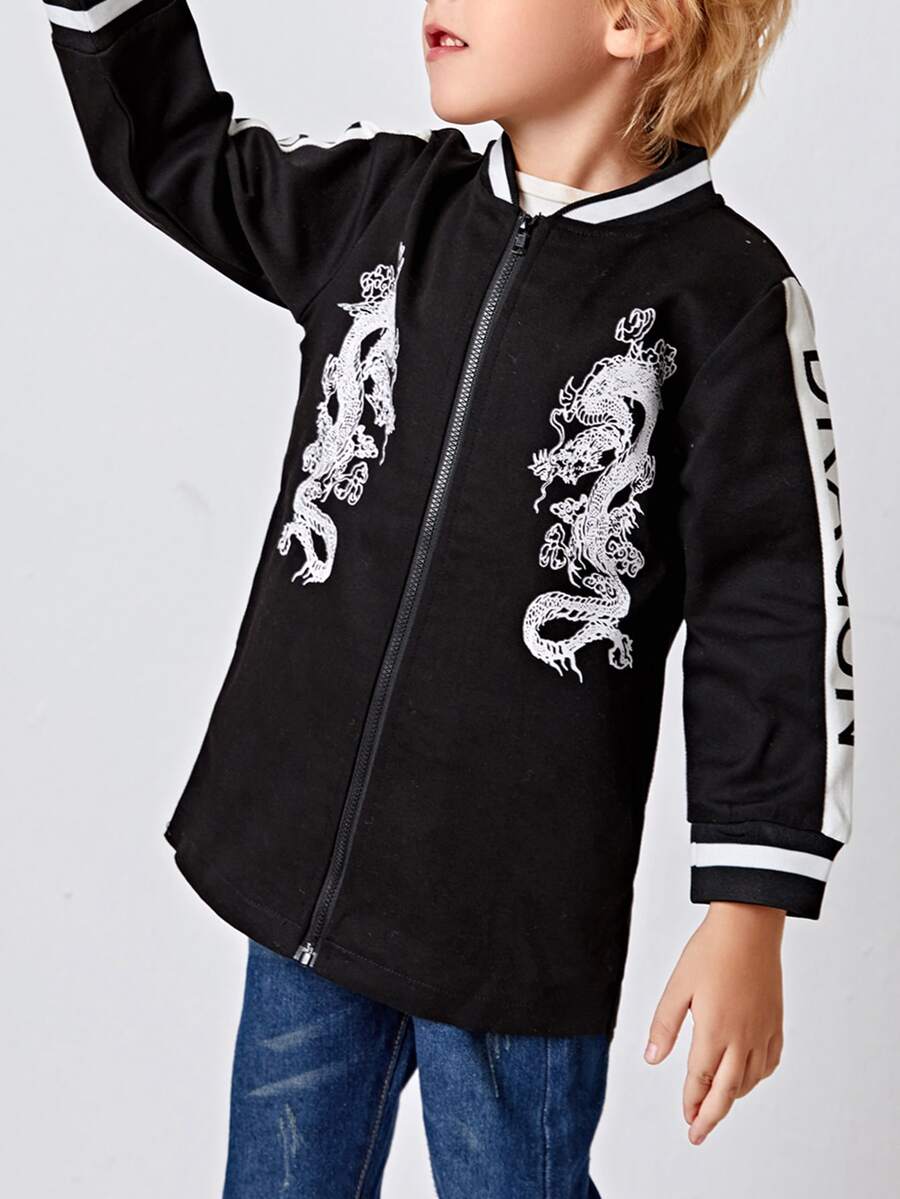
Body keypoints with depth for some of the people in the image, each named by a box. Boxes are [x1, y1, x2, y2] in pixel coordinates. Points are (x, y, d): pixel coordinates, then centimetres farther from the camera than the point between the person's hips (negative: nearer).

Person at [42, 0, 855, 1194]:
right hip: (301, 862, 5)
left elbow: (773, 615, -10)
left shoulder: (728, 292, -11)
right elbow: (166, 144, 17)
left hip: (520, 910, -4)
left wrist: (749, 914, -10)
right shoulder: (378, 199, 3)